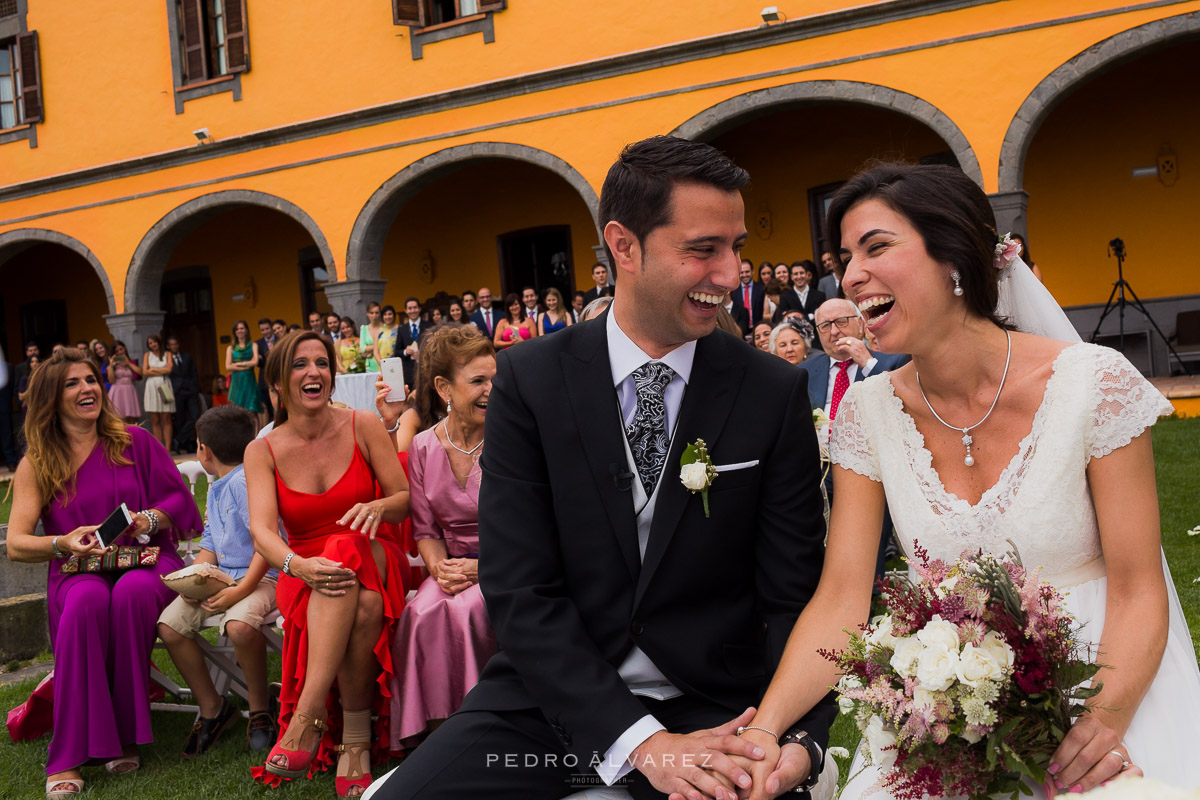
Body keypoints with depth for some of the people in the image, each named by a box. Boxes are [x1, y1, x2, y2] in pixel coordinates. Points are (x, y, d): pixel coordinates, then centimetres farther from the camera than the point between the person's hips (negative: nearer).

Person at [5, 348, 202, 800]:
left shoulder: (135, 442, 8)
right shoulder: (37, 464, 7)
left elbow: (180, 498, 10)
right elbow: (16, 545, 0)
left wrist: (149, 519, -11)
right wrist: (65, 544, -20)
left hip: (145, 561, 0)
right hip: (78, 573, 0)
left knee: (133, 592, -36)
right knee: (86, 601, -36)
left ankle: (124, 738, -25)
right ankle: (68, 757, -31)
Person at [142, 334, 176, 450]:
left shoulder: (167, 354, 12)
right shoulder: (147, 355, 15)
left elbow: (169, 369, -3)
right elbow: (144, 371, 3)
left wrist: (153, 369, 2)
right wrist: (162, 372, 0)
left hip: (164, 386, -1)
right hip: (151, 387, 1)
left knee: (166, 419, -7)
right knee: (155, 420, -2)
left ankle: (167, 448, -9)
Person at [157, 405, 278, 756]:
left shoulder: (246, 482, -13)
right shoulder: (215, 490, 20)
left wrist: (241, 590, -25)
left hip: (260, 576, -9)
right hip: (220, 575, 10)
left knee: (239, 625, -37)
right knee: (169, 625, -8)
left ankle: (259, 707, -10)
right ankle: (211, 707, 8)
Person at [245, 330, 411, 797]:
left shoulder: (363, 427, -1)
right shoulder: (262, 451, 0)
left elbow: (406, 500, 1)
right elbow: (262, 529, -14)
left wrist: (379, 506, -25)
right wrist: (299, 565, -36)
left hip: (373, 562, 0)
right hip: (303, 575, 0)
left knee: (345, 545, -38)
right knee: (362, 607, -37)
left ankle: (309, 716, -38)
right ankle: (357, 737, -29)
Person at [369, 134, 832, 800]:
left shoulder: (775, 393, -3)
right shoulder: (528, 381, -5)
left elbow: (793, 596, -2)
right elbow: (518, 591, -9)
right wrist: (641, 740, -19)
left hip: (711, 708, 1)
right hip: (554, 694, 0)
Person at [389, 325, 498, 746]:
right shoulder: (423, 448, 4)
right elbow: (426, 529, 8)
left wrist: (485, 567, -18)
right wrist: (439, 567, -12)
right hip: (455, 565, 3)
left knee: (465, 609, -32)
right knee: (422, 613, -27)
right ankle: (432, 724, -12)